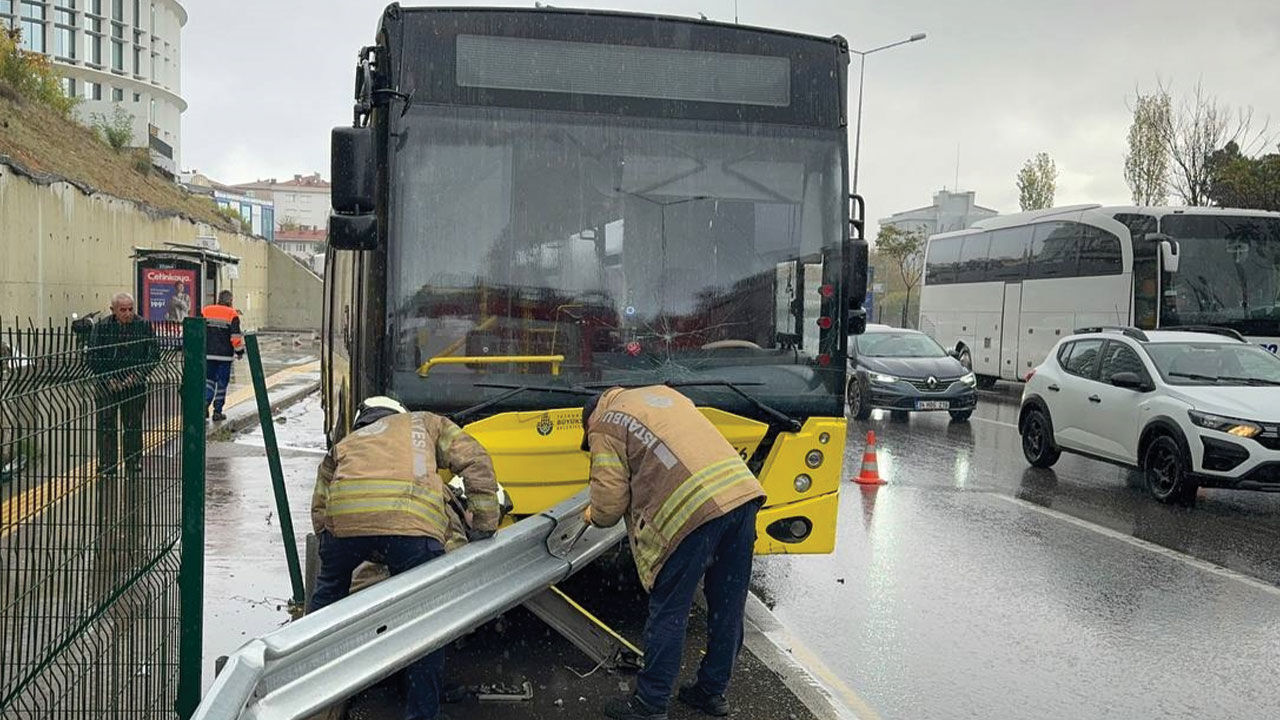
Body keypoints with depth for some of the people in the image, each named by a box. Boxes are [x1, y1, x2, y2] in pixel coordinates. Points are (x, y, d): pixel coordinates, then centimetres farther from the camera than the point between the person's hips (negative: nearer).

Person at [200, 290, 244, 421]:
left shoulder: (205, 311, 5)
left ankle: (205, 402, -8)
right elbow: (235, 336, -9)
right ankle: (217, 412, 8)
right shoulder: (232, 315, -5)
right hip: (225, 355, -3)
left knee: (209, 379, 16)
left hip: (208, 354, 3)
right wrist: (240, 351, 3)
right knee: (222, 383, 6)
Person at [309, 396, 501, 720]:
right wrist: (482, 528, 21)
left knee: (330, 589, 31)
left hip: (344, 514, 3)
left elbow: (319, 511, 30)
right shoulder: (426, 422, 36)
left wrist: (378, 556, 35)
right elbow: (475, 462, 21)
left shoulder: (343, 445, 39)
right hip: (413, 520, -3)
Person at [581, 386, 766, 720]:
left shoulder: (604, 428, 7)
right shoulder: (660, 392, 29)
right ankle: (713, 692, 31)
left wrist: (594, 516, 25)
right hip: (743, 491, 7)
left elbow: (611, 502, 3)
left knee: (668, 613, 7)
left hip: (693, 509, -7)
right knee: (728, 608, 17)